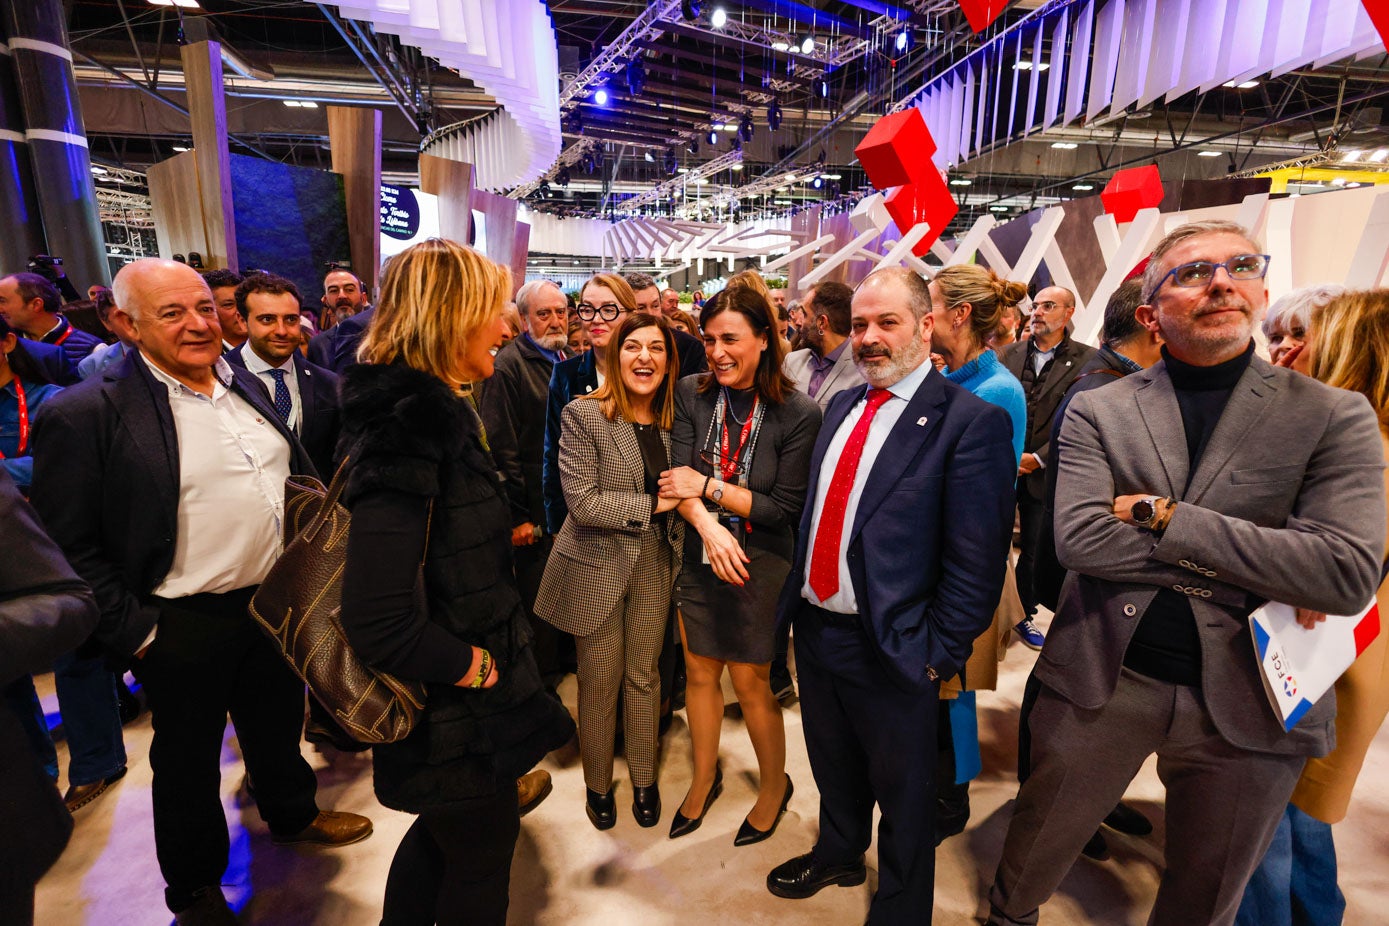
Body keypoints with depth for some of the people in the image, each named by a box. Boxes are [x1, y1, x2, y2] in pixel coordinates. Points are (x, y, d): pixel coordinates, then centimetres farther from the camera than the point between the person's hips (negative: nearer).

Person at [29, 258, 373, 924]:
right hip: (185, 627, -5)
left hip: (276, 599, 6)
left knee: (280, 722, 25)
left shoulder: (244, 385, 3)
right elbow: (70, 549, -15)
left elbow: (299, 477, 12)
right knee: (188, 761, 17)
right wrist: (135, 634, -15)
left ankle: (294, 814, 52)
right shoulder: (85, 414, -17)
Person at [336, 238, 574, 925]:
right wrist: (476, 665, -19)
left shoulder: (433, 410, 3)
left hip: (456, 692, 9)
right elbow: (378, 624, -32)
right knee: (483, 852, 16)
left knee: (445, 833, 29)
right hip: (456, 714, -9)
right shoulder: (408, 429, -28)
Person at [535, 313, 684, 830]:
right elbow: (583, 503, -19)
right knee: (600, 683, 11)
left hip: (655, 565, 4)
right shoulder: (583, 415, -13)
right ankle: (597, 784, 36)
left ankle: (644, 779, 38)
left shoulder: (673, 418, 2)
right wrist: (652, 504, -19)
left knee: (644, 677, 16)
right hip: (598, 567, -4)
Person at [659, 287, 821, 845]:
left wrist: (708, 488, -17)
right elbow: (679, 480, -12)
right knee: (698, 673, 17)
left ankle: (775, 786, 38)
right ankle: (705, 777, 43)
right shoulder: (692, 395, -5)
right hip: (700, 556, 4)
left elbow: (786, 508, -14)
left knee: (751, 682, 10)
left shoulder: (799, 415, -16)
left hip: (760, 566, -3)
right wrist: (709, 526, -29)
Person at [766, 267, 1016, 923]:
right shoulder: (841, 406, 6)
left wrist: (939, 655, -16)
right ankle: (838, 853, 56)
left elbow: (977, 563, -18)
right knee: (833, 767, 28)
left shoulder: (972, 422, -16)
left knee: (903, 796, 18)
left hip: (890, 648, -6)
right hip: (814, 625, 6)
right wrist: (798, 590, 9)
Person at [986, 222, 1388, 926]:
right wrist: (1260, 564, -16)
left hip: (1246, 702, 1)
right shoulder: (1097, 411, -3)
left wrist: (1161, 515, -18)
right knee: (1032, 858, 19)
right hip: (1101, 680, 0)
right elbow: (1078, 539, -17)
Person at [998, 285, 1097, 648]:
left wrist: (1038, 458, -12)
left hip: (1043, 473, -1)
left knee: (1033, 552, 10)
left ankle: (1025, 615, 27)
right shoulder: (1010, 353, 7)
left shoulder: (1086, 359, -2)